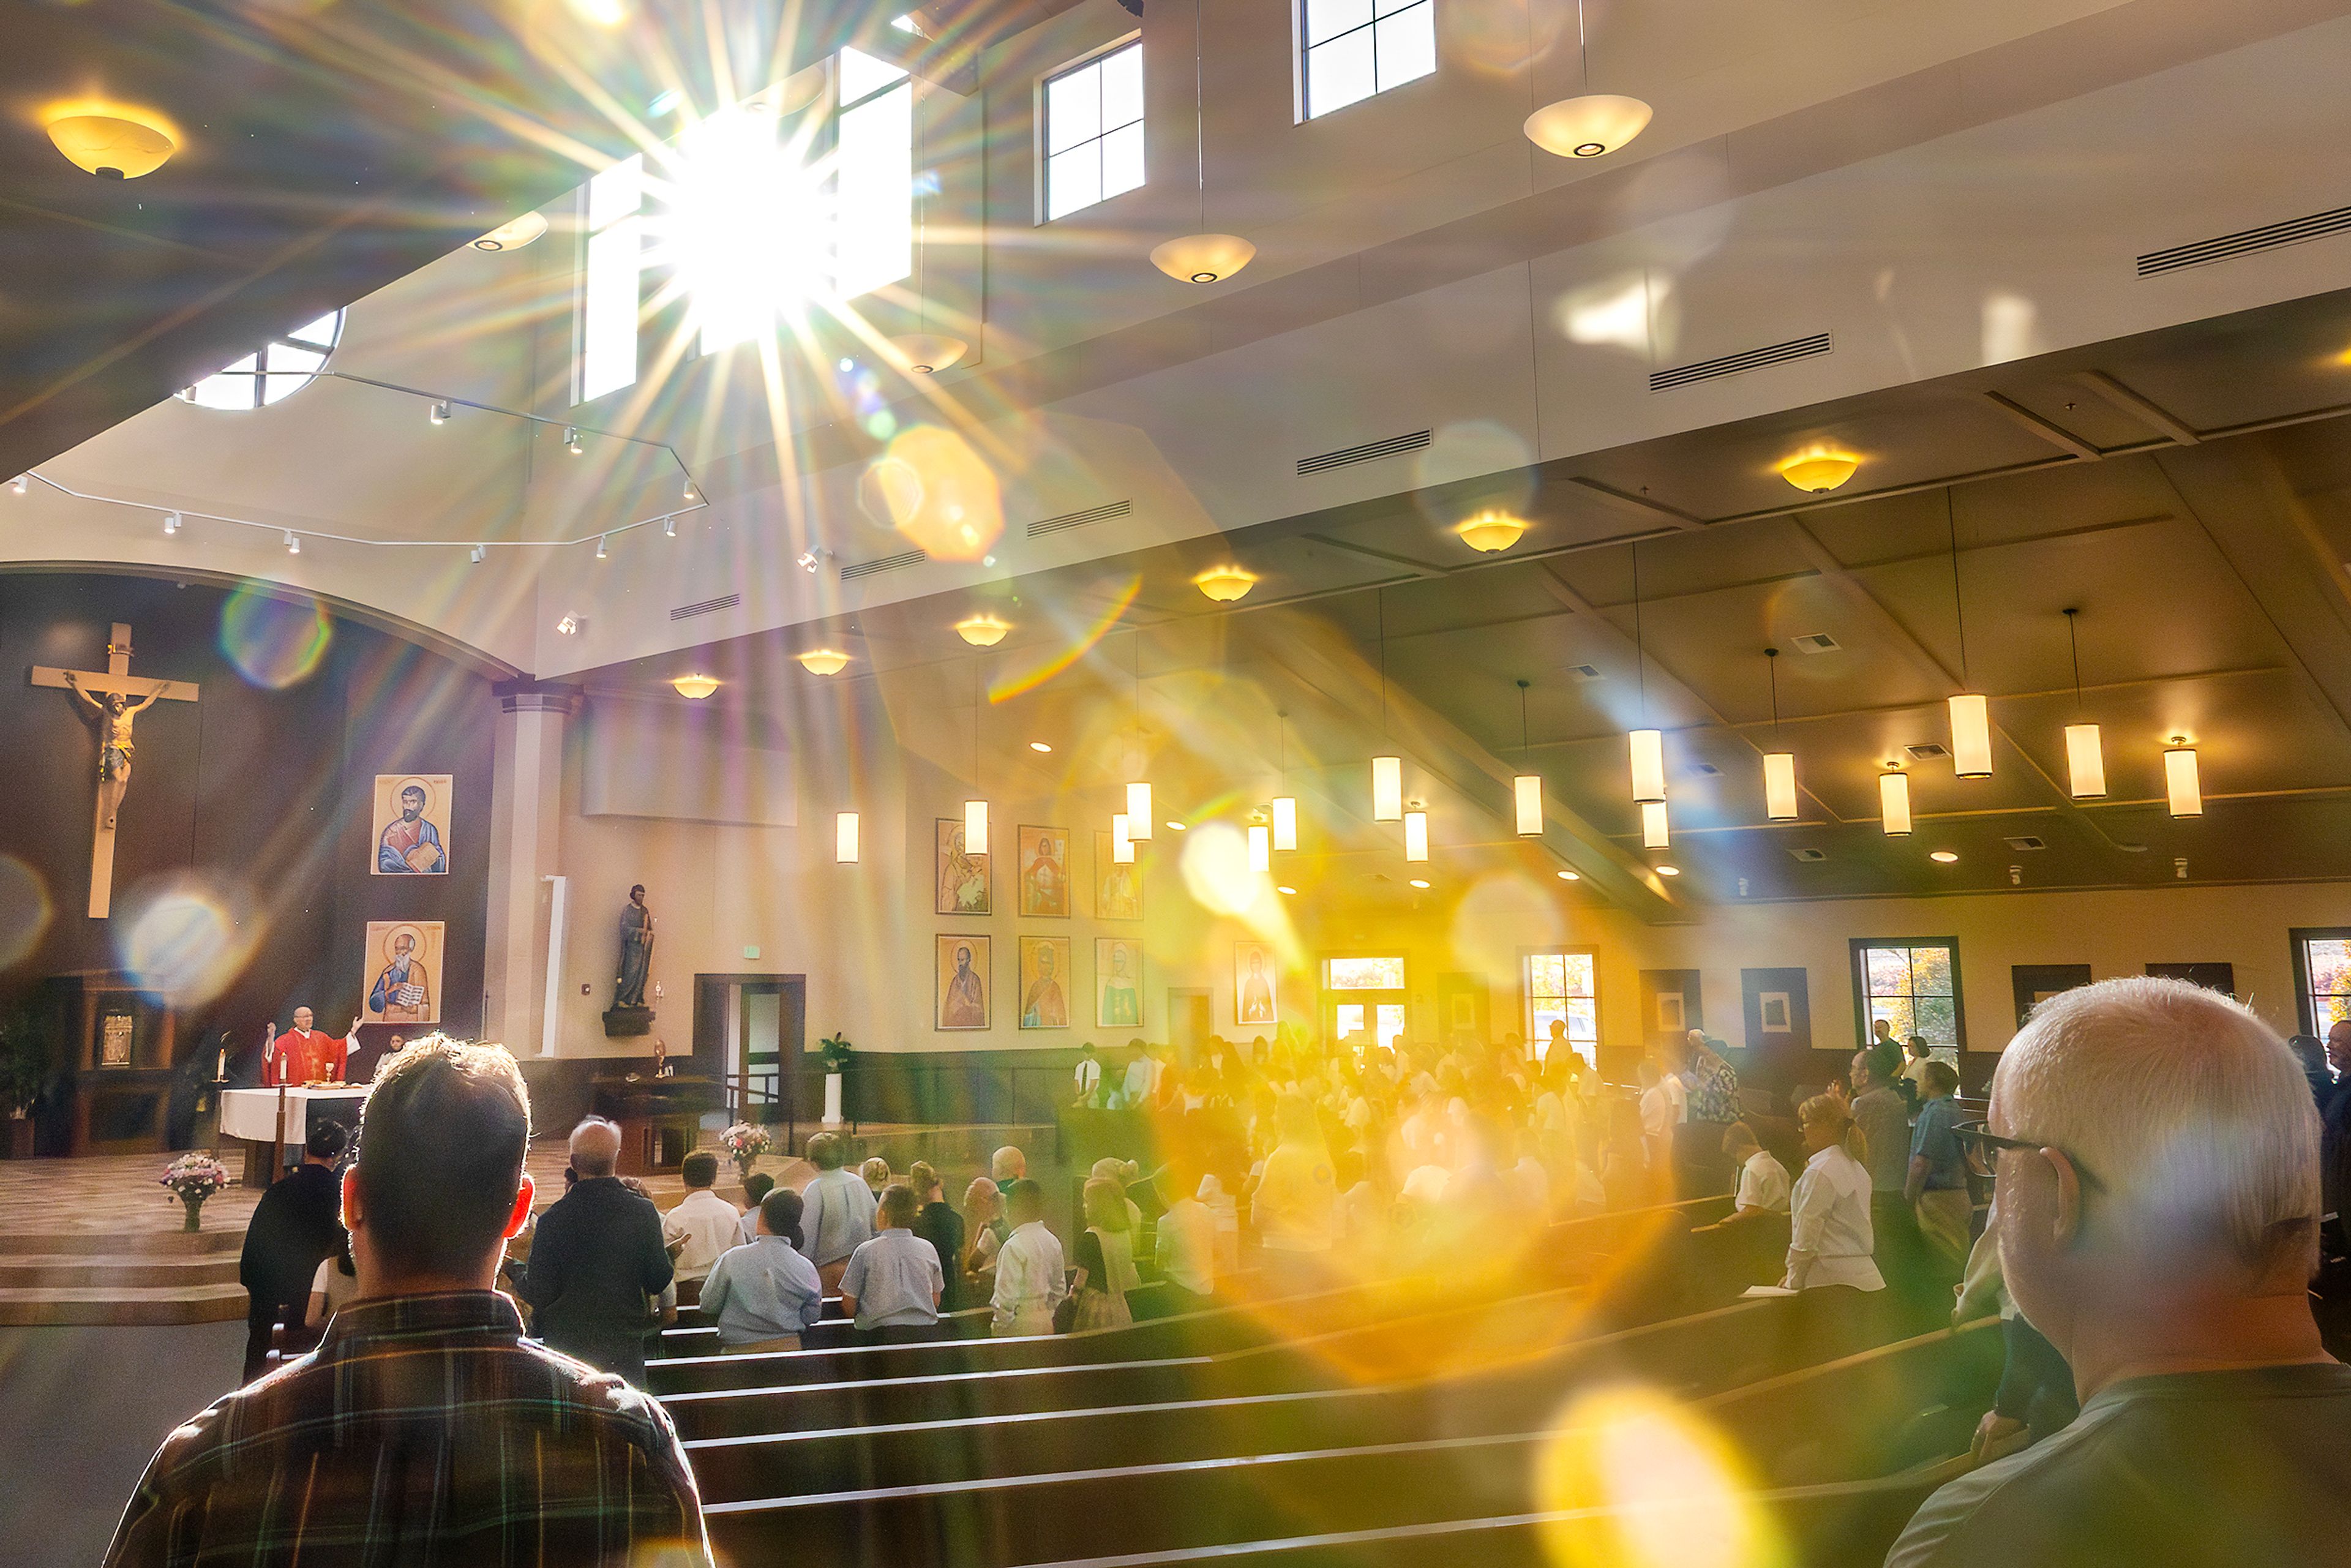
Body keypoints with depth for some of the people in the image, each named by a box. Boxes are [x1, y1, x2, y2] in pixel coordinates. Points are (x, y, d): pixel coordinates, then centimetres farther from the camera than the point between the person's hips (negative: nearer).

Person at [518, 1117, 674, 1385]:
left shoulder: (554, 1218, -12)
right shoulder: (644, 1212, -8)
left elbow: (538, 1294, -7)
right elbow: (659, 1282, -3)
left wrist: (515, 1271, 12)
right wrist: (669, 1253, 16)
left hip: (565, 1344, -1)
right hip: (626, 1347, 1)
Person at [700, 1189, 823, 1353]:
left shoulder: (731, 1259, -13)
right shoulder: (807, 1269, -8)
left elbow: (708, 1308, -2)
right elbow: (812, 1318, 2)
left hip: (737, 1350, -1)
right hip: (789, 1346, 1)